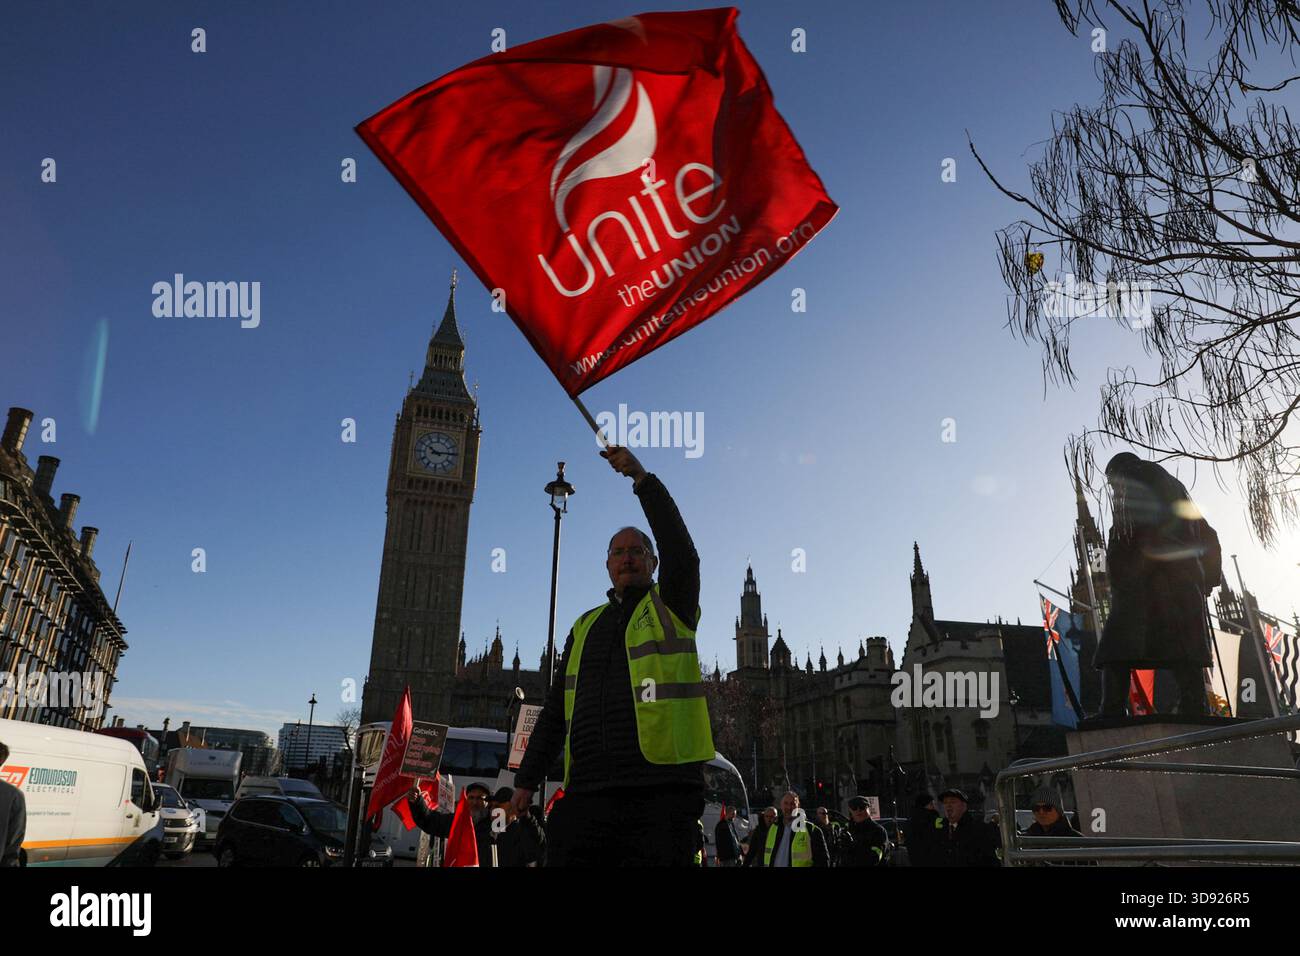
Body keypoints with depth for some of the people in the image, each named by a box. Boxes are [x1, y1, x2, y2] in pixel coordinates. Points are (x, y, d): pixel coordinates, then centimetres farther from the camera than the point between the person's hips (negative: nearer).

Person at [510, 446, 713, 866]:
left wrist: (642, 478, -15)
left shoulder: (672, 606, 10)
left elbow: (680, 550, -11)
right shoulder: (586, 626, 22)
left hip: (661, 791, -4)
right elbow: (556, 708, 23)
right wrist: (527, 778, 17)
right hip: (587, 793, 4)